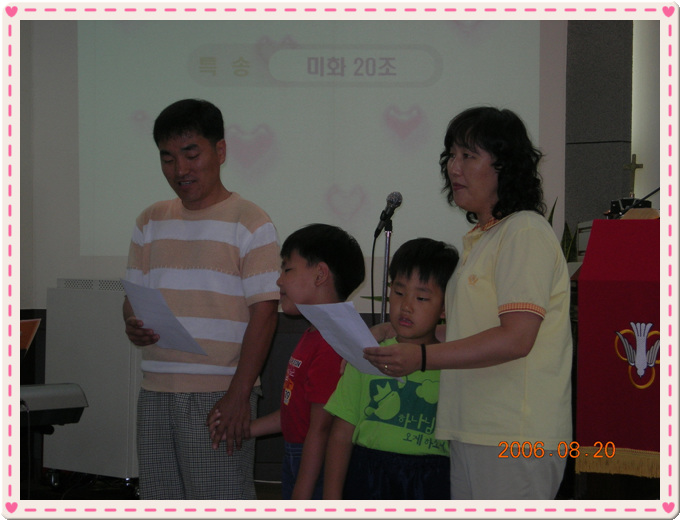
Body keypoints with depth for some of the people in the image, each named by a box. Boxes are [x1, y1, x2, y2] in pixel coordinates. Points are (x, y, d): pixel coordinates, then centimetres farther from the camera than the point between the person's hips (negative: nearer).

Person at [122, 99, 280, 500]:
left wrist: (239, 396, -15)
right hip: (156, 392, 5)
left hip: (219, 395, -5)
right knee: (160, 500, 9)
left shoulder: (249, 223, -3)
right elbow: (134, 294, 19)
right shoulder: (152, 222, 14)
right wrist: (134, 326, -6)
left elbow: (264, 310, -8)